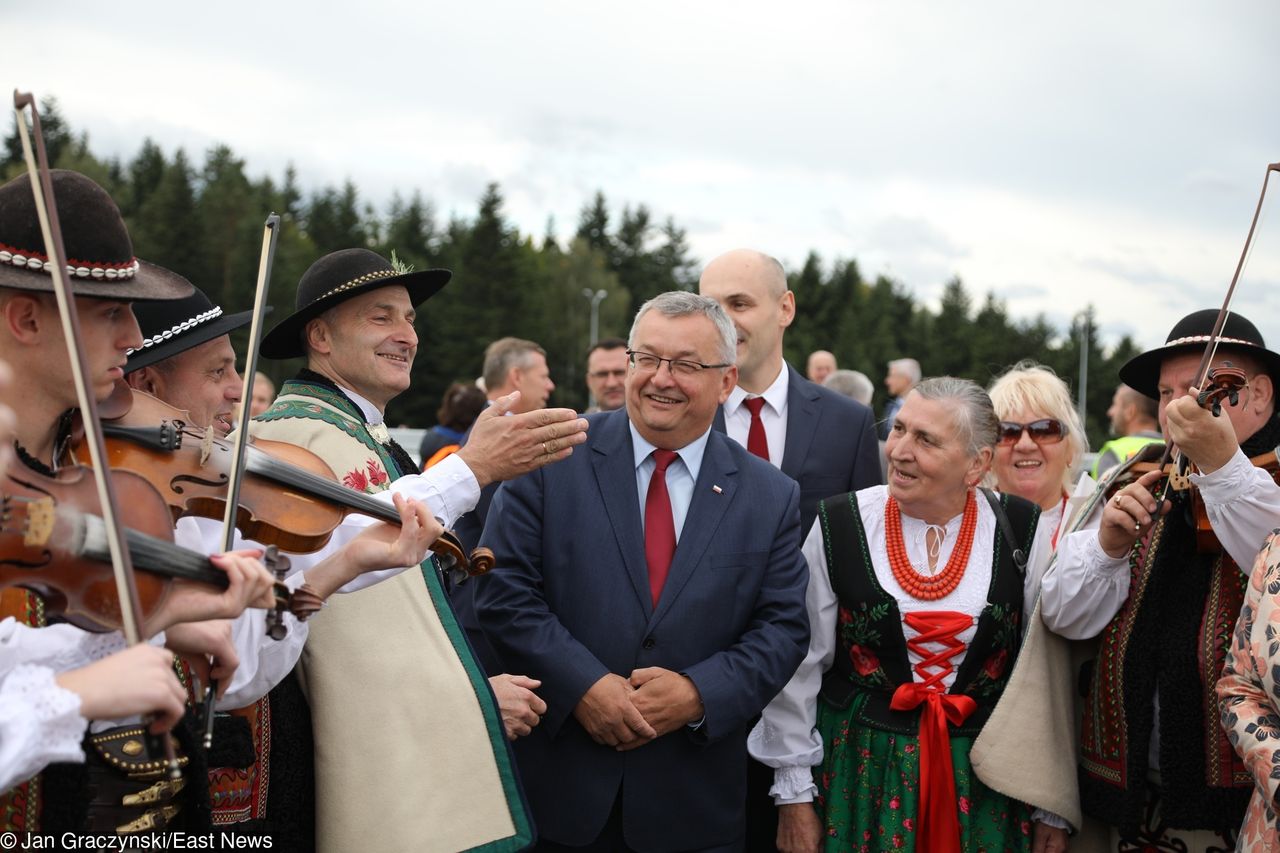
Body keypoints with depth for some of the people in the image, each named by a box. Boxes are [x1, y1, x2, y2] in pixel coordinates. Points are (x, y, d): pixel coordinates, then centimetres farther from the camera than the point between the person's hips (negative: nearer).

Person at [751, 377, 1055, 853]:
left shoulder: (1020, 531, -4)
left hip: (982, 777, 1)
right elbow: (799, 666, -2)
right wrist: (794, 793, -1)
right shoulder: (840, 526, -7)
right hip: (860, 768, 0)